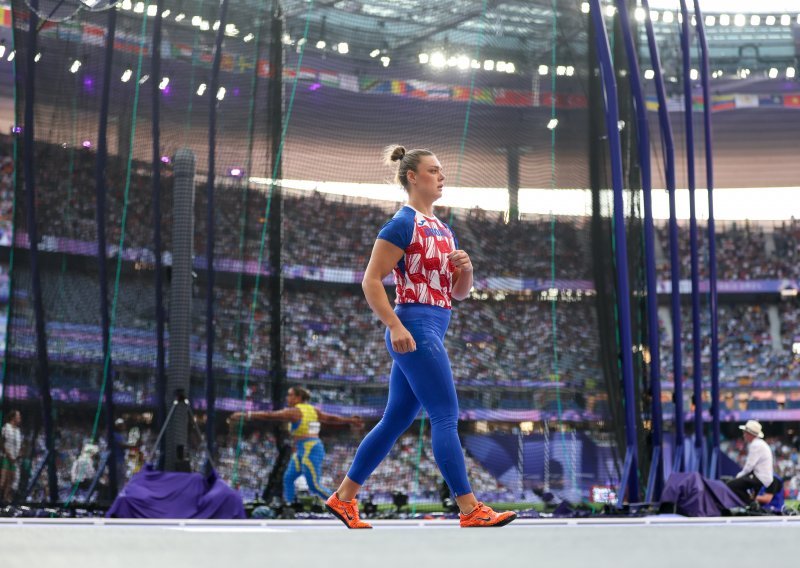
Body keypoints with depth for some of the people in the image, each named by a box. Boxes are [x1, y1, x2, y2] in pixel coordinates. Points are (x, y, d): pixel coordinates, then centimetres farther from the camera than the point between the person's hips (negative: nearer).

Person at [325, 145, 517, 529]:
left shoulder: (443, 230, 18)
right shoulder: (403, 224, -8)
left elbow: (459, 293, 20)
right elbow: (371, 281, -13)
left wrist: (465, 269, -1)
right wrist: (395, 326, -21)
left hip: (432, 331, 9)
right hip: (415, 328, -9)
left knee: (396, 420, 11)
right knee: (446, 416, -9)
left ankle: (343, 497, 18)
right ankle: (469, 510, -7)